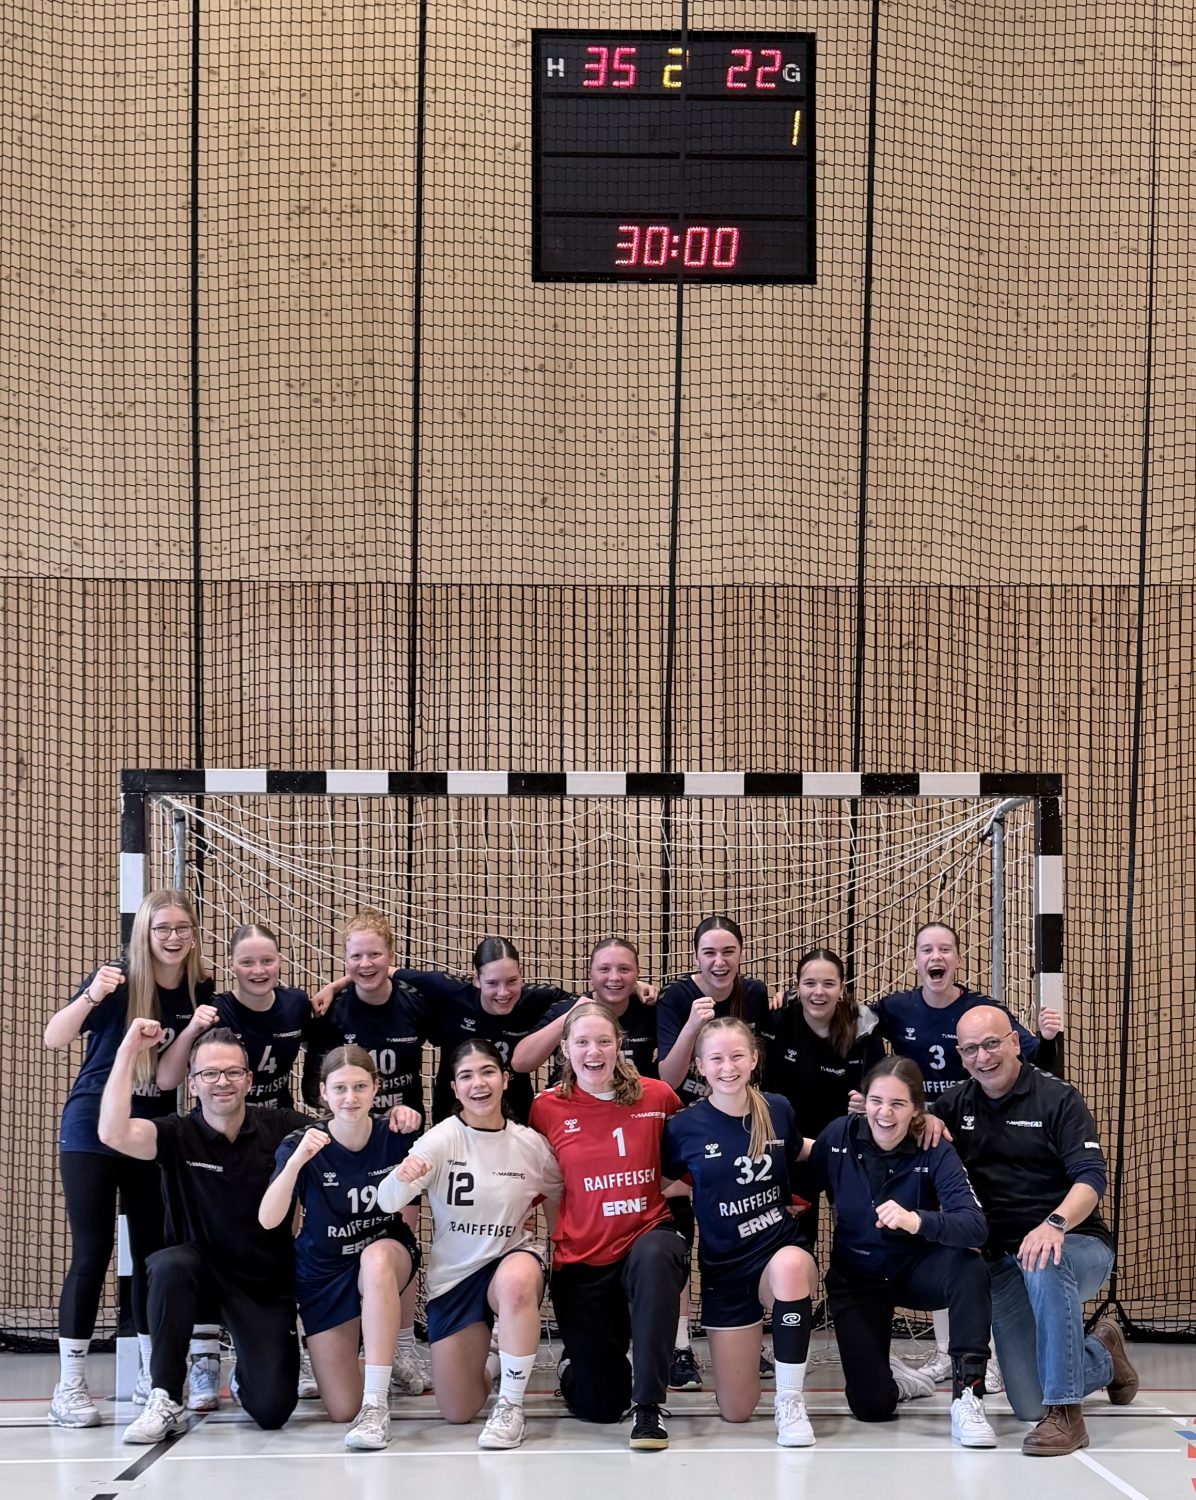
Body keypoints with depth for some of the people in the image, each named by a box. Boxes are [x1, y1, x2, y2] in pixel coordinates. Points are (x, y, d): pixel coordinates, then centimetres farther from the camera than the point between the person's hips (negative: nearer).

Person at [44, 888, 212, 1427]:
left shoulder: (199, 990, -1)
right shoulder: (118, 980, -14)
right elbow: (53, 1038, -22)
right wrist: (90, 997, -39)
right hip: (91, 1133, -4)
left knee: (153, 1251, 8)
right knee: (91, 1253, -5)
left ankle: (152, 1374, 20)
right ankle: (69, 1386, 0)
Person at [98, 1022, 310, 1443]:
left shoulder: (281, 1128, -6)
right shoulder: (178, 1135, -10)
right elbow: (113, 1133, -29)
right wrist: (129, 1050, -28)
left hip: (269, 1285, 1)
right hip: (201, 1274, 0)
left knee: (272, 1410, -13)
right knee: (170, 1264, -36)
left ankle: (246, 1372, 27)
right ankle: (165, 1401, -21)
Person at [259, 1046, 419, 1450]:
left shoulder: (394, 1138, -14)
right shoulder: (303, 1145, -17)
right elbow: (268, 1220, -29)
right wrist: (296, 1160, -44)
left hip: (388, 1257, 0)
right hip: (324, 1273, 0)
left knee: (377, 1257, -39)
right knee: (342, 1410, -5)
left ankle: (377, 1405, -33)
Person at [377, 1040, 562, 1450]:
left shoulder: (530, 1144, -6)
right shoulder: (441, 1140, -12)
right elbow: (386, 1202, -26)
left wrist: (528, 1210, -3)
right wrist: (402, 1178, -47)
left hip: (511, 1258, -1)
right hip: (452, 1276, 1)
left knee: (517, 1280, -40)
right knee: (458, 1412, -1)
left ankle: (510, 1408, -23)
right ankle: (478, 1359, 36)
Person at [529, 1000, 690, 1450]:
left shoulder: (657, 1096, -3)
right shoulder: (548, 1108, -3)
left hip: (648, 1239, -1)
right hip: (581, 1260, 1)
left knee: (653, 1257, -40)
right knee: (599, 1405, 2)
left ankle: (648, 1406, -31)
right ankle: (573, 1362, 41)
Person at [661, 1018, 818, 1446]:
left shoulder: (778, 1110, -4)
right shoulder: (685, 1127, -9)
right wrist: (696, 1189, -8)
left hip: (783, 1246, 0)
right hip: (724, 1266, 0)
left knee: (789, 1266, -41)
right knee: (736, 1411, 4)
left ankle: (791, 1401, -24)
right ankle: (748, 1349, 41)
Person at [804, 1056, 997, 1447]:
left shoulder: (934, 1152, -21)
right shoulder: (838, 1136, -15)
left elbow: (975, 1226, -35)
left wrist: (916, 1221, -52)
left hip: (915, 1270, -1)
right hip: (855, 1278, 1)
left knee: (969, 1267, -35)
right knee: (872, 1406, -8)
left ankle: (967, 1396, -27)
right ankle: (899, 1381, 30)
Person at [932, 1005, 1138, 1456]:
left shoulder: (1057, 1099, -7)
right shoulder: (955, 1105, 7)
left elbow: (1092, 1178, -16)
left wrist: (1055, 1224, -36)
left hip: (1077, 1246, -4)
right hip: (1003, 1262, 5)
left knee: (1042, 1264, -41)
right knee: (1027, 1404, -2)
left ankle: (1066, 1415, -34)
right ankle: (1102, 1355, 30)